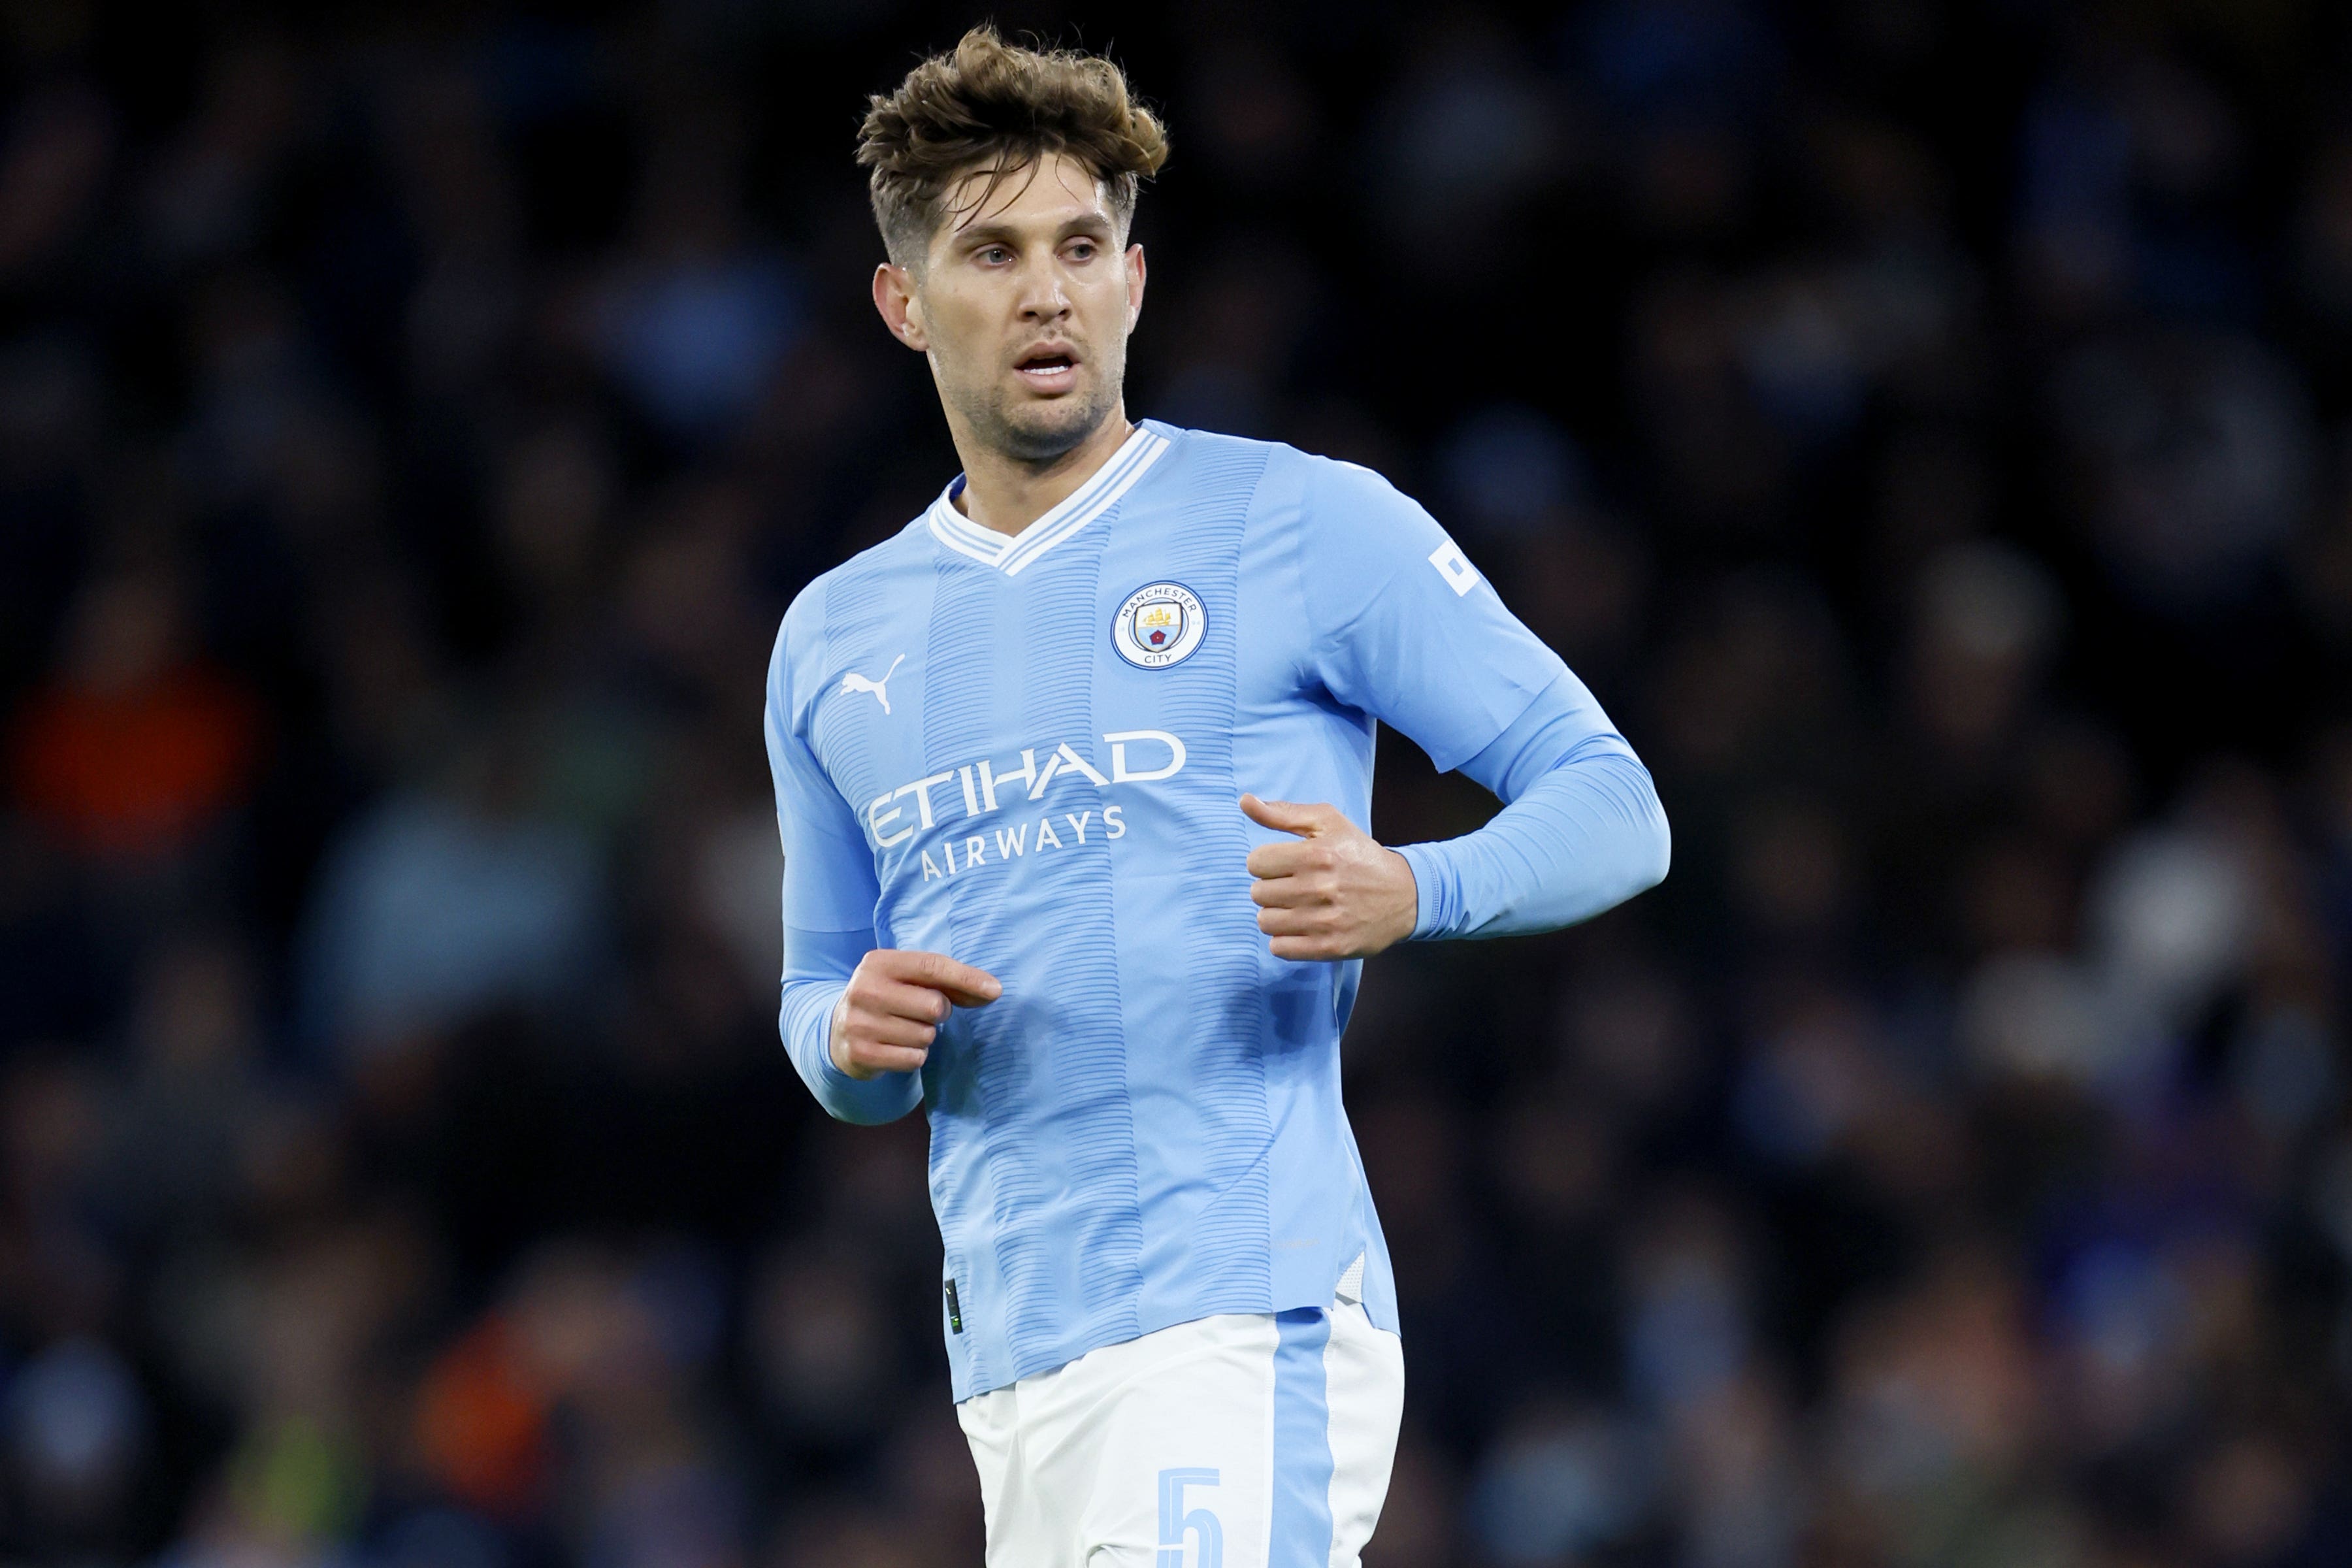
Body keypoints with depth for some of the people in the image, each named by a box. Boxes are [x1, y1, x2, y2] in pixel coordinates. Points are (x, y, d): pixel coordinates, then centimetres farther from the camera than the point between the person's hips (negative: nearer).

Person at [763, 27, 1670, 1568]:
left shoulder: (1310, 526, 2)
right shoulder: (835, 636, 17)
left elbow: (1612, 808, 1)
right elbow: (826, 996, 26)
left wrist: (1408, 894, -19)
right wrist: (856, 1038, 1)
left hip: (1245, 1325, -5)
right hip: (1004, 1366, 5)